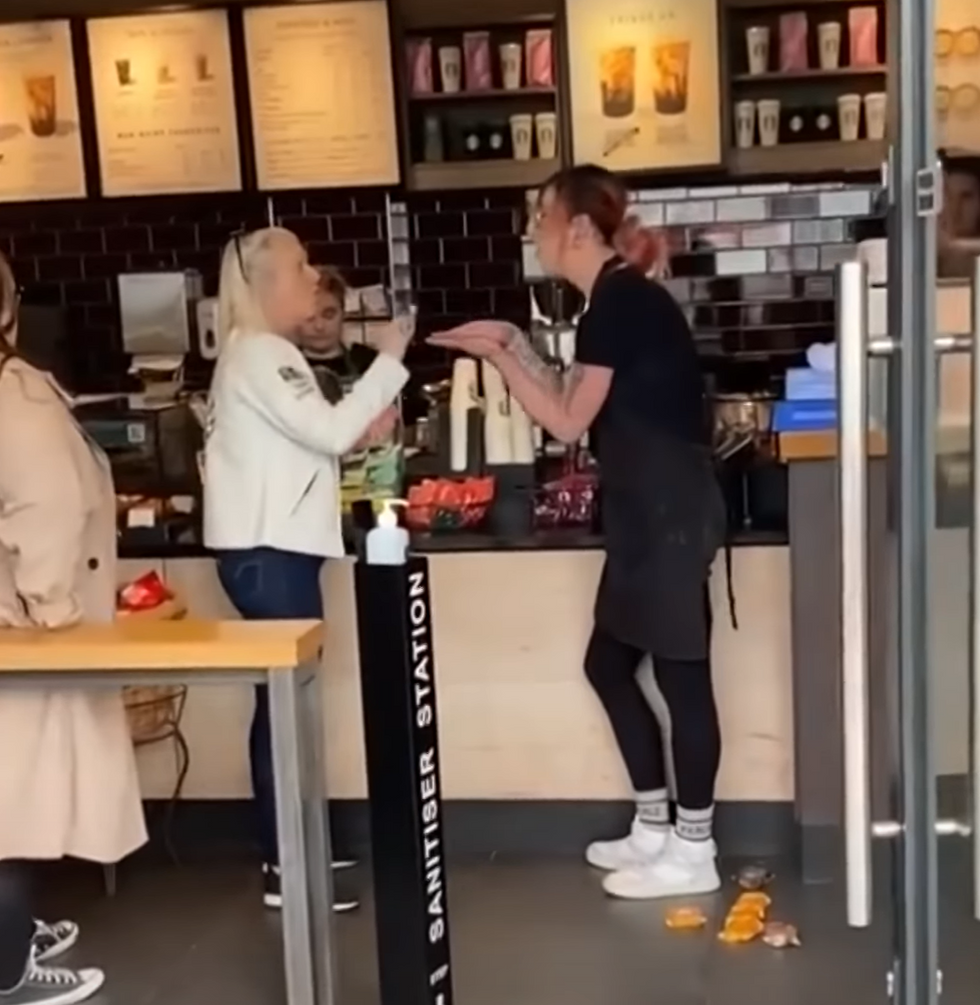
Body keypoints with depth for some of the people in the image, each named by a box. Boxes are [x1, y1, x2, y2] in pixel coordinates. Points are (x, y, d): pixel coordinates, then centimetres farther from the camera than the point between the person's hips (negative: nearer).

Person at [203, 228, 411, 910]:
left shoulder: (263, 354, 19)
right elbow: (329, 430, -21)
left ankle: (289, 853, 21)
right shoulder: (259, 354, -13)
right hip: (266, 551, -11)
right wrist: (391, 361, -16)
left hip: (275, 546, 11)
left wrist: (362, 436, 4)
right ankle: (285, 870, -1)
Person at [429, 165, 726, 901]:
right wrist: (516, 346, 14)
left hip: (668, 510, -10)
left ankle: (693, 853, 9)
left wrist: (497, 357, -7)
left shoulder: (618, 302, -15)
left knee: (680, 672, -2)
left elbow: (568, 422, -13)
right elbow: (578, 403, 18)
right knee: (609, 662, 16)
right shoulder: (620, 299, 15)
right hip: (647, 511, 10)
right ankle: (656, 827, 26)